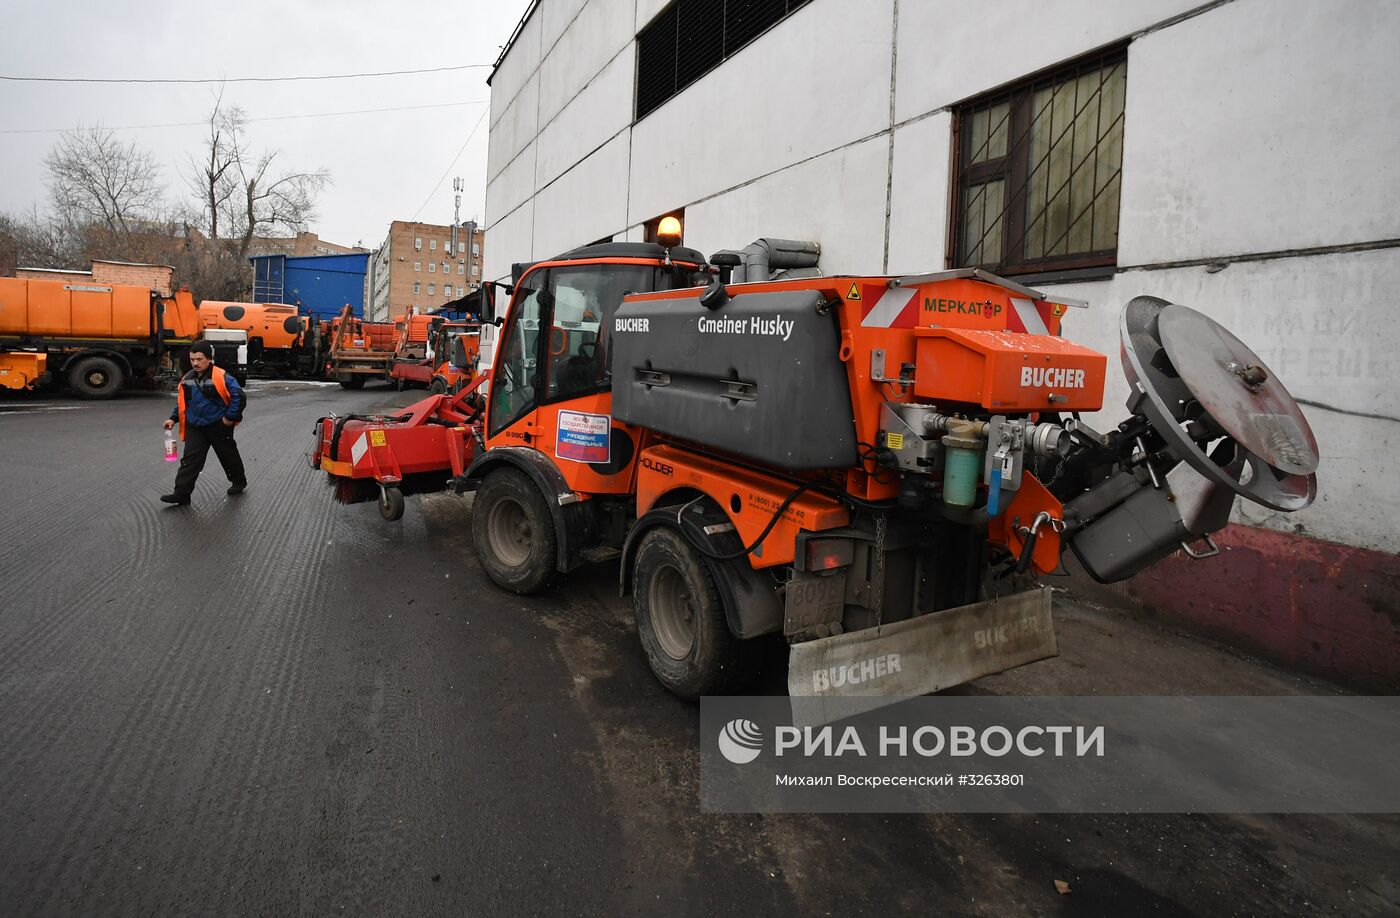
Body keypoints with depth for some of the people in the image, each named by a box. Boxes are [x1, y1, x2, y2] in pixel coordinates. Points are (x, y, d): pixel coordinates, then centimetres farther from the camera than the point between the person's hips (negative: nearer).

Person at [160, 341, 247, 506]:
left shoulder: (221, 377, -17)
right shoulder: (187, 379, 3)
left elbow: (239, 396, -19)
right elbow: (182, 402, 16)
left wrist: (230, 417, -17)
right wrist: (173, 418, 5)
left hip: (219, 426, -4)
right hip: (195, 427, 4)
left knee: (229, 456, 13)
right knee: (190, 459, -3)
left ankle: (239, 482, 35)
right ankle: (181, 493, -4)